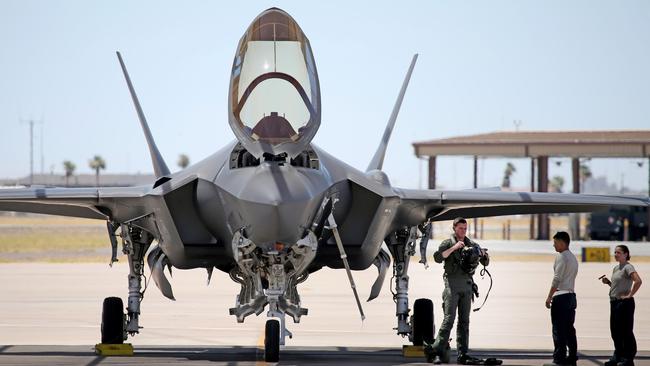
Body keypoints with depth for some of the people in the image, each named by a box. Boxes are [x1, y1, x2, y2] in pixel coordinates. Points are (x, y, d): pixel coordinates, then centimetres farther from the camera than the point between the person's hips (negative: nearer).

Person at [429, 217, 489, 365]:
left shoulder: (471, 244, 15)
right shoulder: (448, 243, 2)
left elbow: (485, 263, 17)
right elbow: (437, 257, -15)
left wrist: (484, 255, -6)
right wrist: (454, 248, -19)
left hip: (467, 285, 5)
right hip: (452, 284, -5)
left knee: (464, 321, 5)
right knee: (449, 319, -11)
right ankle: (439, 349, -7)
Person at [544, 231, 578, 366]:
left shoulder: (561, 256, -10)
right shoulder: (573, 258, 18)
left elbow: (557, 279, -16)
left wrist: (549, 297, -14)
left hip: (561, 296, -9)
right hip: (571, 295, 9)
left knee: (559, 329, -8)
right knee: (569, 328, 11)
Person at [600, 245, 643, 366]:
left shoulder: (628, 267, -12)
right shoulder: (616, 268, 14)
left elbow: (638, 281, -27)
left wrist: (630, 295, -22)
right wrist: (608, 282, 5)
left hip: (625, 303, -9)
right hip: (614, 302, 9)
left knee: (625, 331, -3)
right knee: (615, 330, 13)